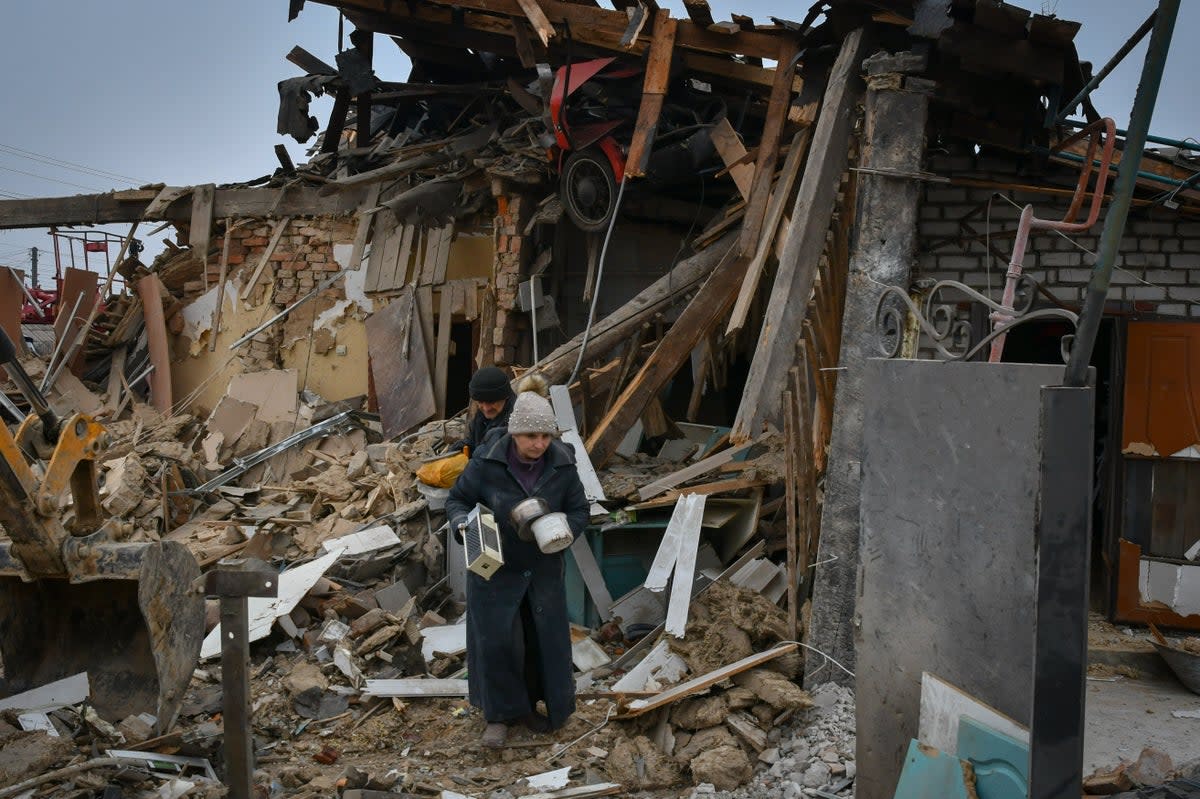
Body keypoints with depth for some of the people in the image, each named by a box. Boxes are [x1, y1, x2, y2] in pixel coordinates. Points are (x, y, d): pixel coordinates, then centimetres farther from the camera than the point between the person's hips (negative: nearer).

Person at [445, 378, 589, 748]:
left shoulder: (562, 464, -10)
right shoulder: (487, 463, -17)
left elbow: (579, 510, -1)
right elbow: (456, 500, -5)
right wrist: (464, 524, -26)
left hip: (543, 569, 3)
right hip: (495, 569, -2)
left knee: (545, 638, 10)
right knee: (495, 639, 0)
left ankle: (529, 705, 31)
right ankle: (498, 714, 18)